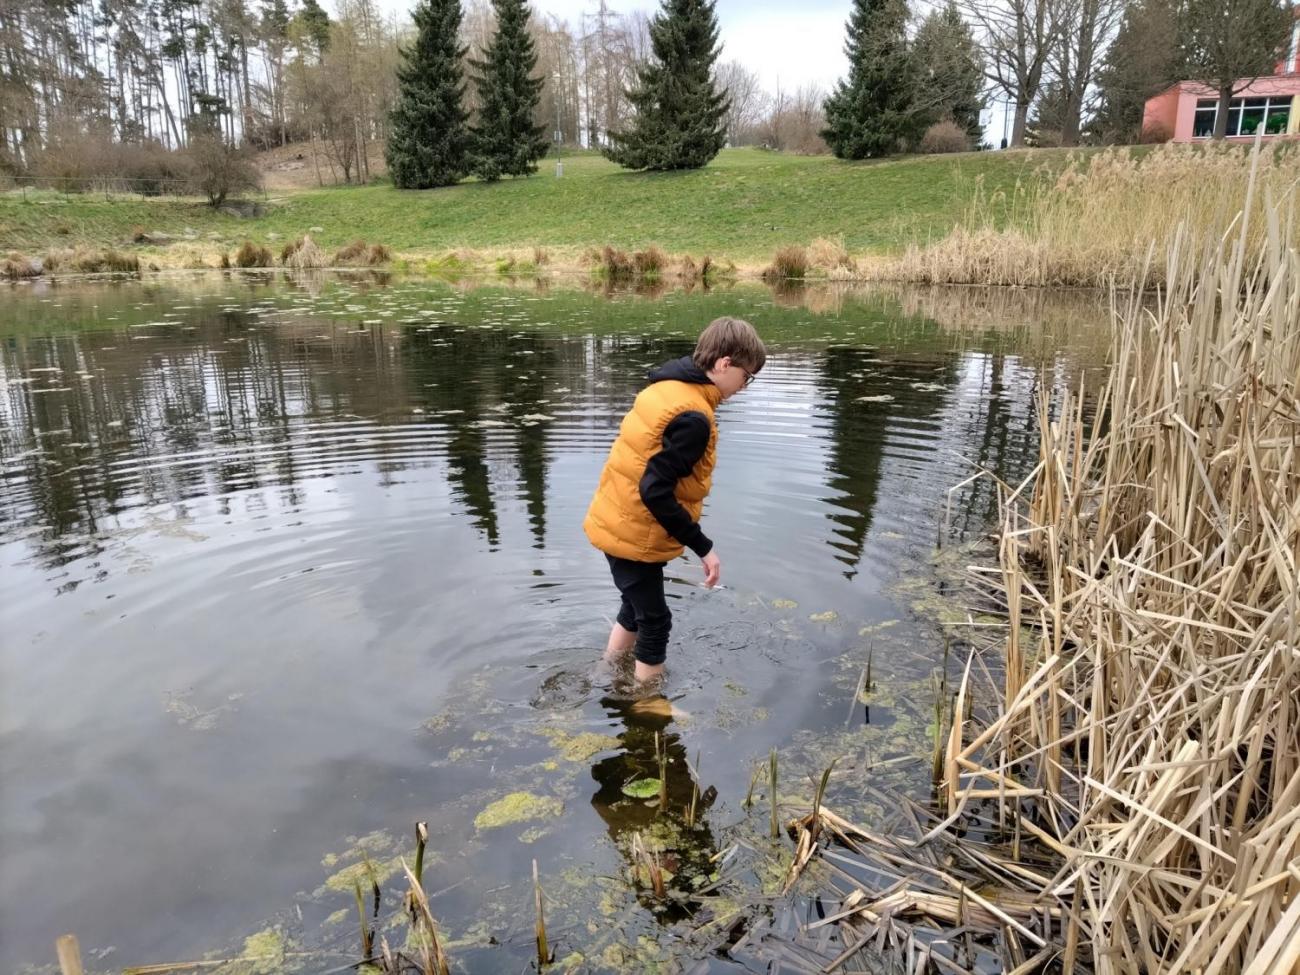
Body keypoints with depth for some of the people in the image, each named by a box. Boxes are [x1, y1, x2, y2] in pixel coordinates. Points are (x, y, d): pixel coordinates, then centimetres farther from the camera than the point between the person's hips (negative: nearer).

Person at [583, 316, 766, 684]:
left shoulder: (667, 388, 4)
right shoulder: (693, 417, -25)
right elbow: (656, 491, -28)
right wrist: (703, 547, -21)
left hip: (613, 521, 9)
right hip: (633, 533, -9)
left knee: (638, 604, 27)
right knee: (654, 620, 8)